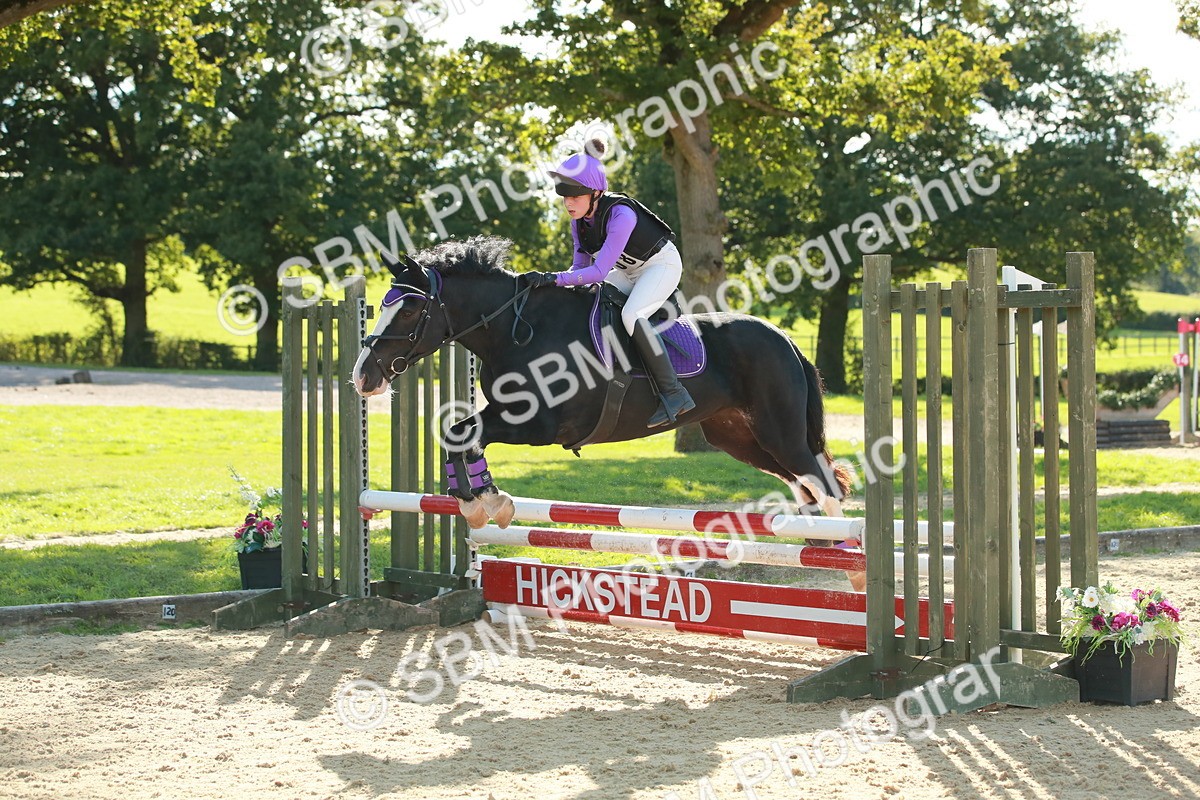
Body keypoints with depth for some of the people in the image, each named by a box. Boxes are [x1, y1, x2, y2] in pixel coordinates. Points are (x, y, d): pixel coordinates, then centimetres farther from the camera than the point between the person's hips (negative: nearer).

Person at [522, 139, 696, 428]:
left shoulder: (621, 214, -34)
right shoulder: (579, 218, -10)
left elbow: (599, 271, -36)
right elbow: (581, 264, -1)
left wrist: (554, 278, -43)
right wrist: (550, 283, -18)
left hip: (662, 264, -9)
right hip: (628, 271, 9)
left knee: (630, 315, -32)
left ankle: (673, 393, -29)